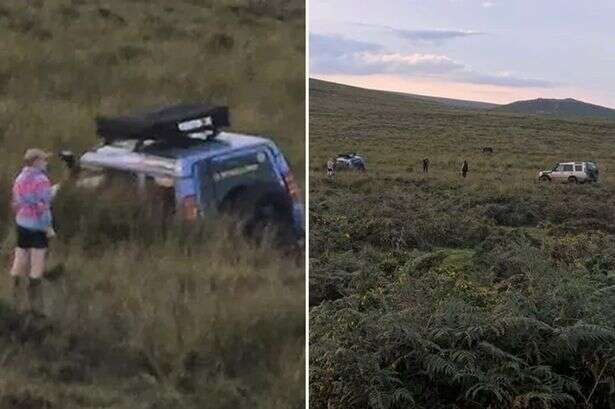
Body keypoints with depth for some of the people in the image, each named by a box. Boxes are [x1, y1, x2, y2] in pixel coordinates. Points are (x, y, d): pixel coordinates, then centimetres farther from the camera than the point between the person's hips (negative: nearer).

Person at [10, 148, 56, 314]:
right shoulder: (40, 180, -15)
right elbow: (42, 206, -20)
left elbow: (16, 204, 13)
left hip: (21, 224, 7)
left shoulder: (20, 178, 9)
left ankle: (14, 295, 16)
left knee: (20, 260, 12)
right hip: (38, 226, -7)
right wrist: (48, 227, -16)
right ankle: (34, 302, 1)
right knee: (37, 263, -1)